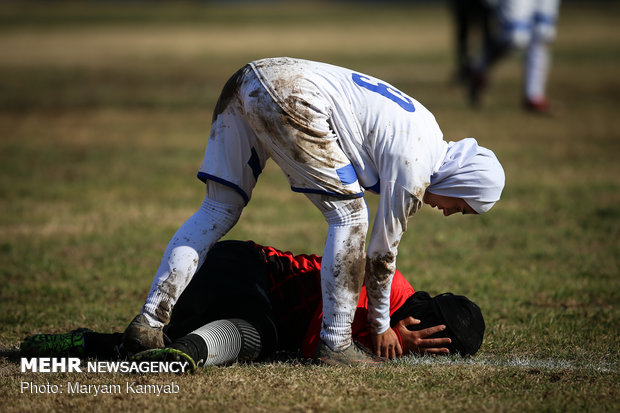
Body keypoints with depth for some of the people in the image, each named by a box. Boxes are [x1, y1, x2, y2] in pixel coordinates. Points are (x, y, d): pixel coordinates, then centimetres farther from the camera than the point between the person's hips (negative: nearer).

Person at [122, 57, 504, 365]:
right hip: (290, 98, -9)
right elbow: (384, 246, 8)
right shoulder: (414, 170, -2)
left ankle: (150, 321, 6)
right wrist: (381, 325, 21)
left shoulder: (425, 128, 23)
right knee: (349, 215, 2)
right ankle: (335, 341, 4)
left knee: (218, 210, 13)